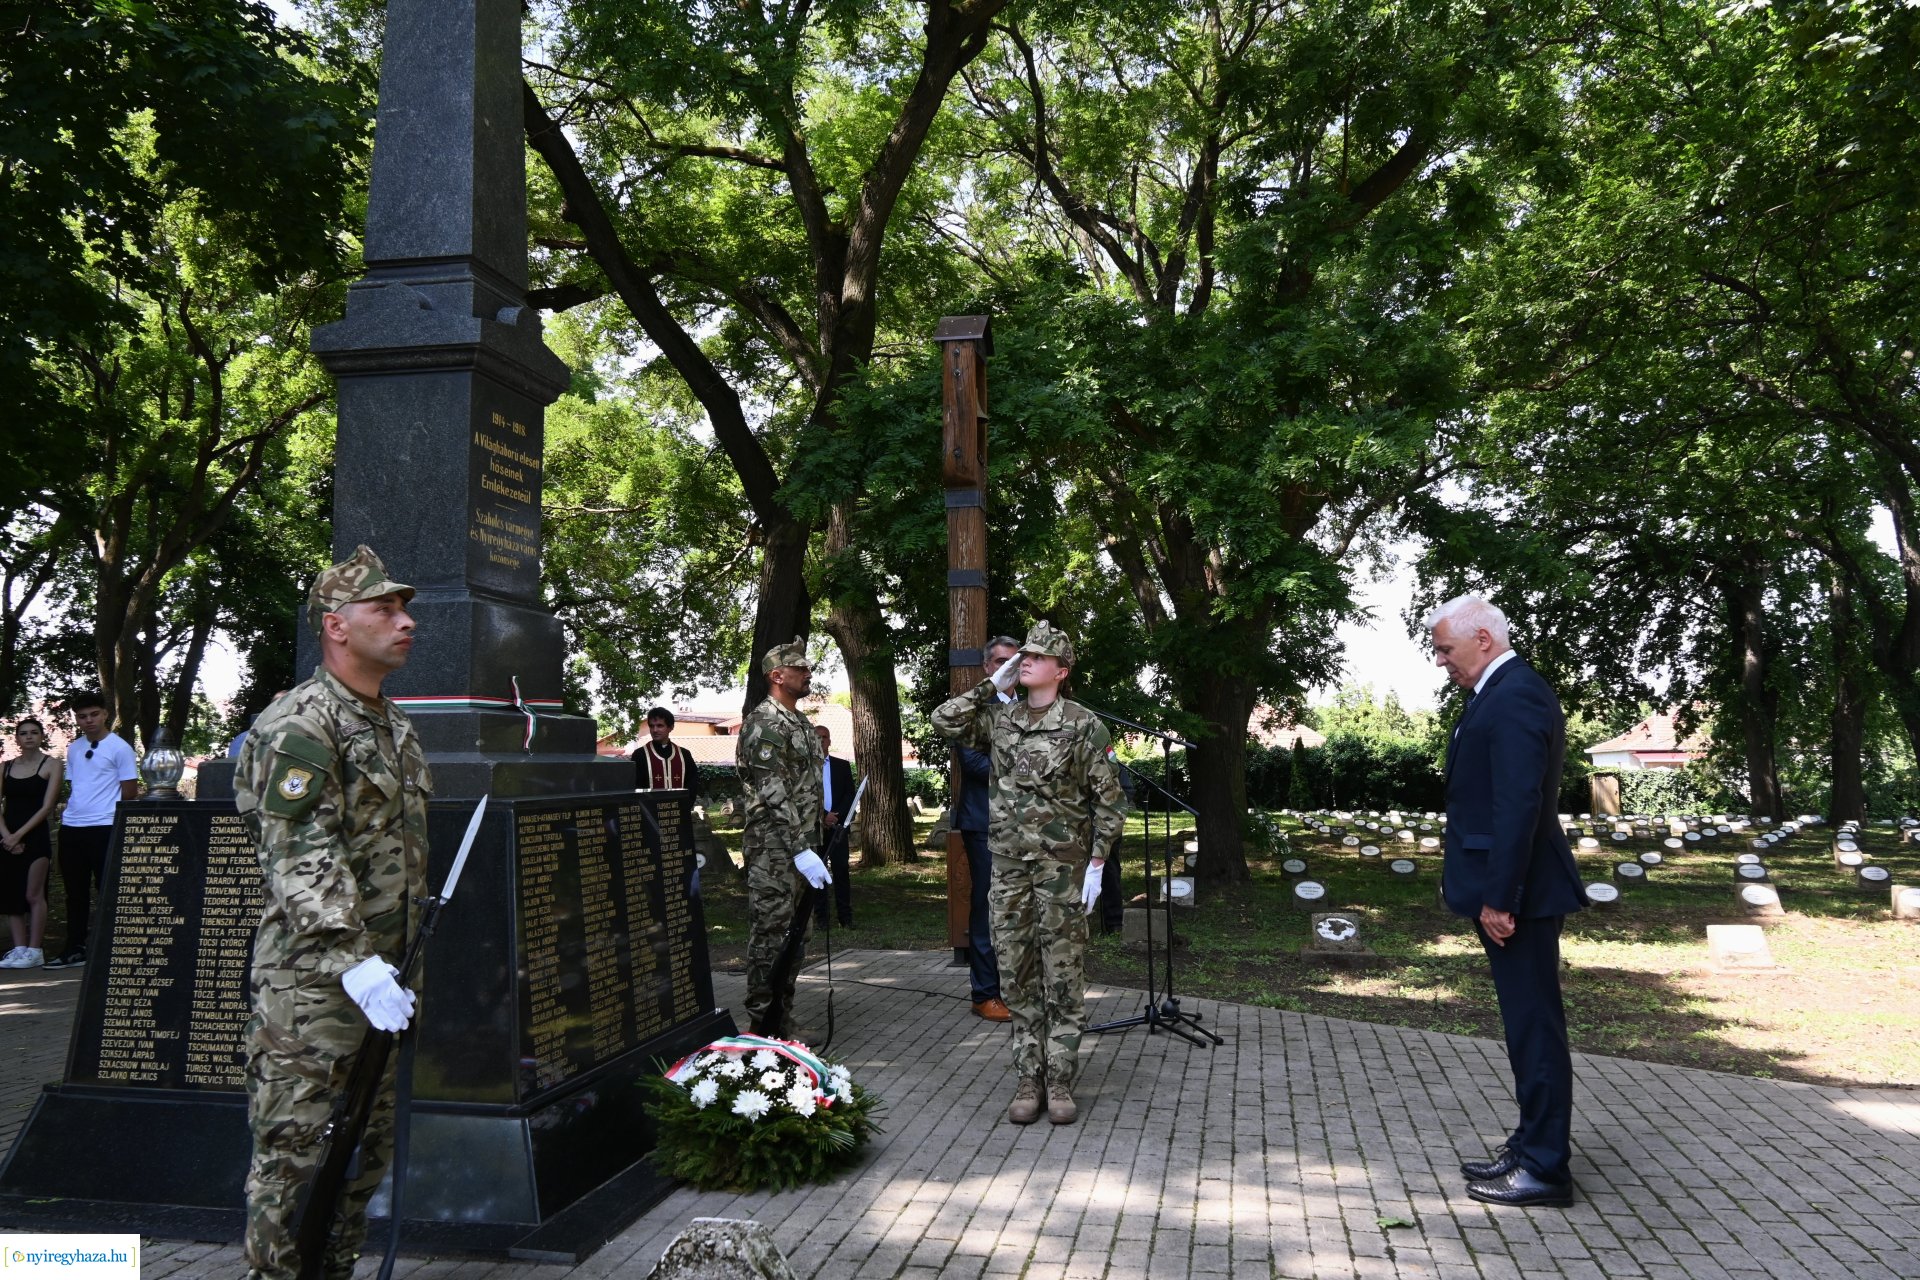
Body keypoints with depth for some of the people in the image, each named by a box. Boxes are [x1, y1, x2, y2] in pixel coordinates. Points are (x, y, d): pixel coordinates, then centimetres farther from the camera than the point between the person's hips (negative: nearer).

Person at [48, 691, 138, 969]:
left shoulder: (119, 748, -5)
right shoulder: (74, 748, 14)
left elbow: (129, 790, -5)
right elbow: (74, 787, 22)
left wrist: (103, 807, 1)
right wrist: (72, 810, 10)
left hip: (104, 828, -6)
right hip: (71, 828, 6)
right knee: (75, 891, 11)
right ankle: (75, 949, 19)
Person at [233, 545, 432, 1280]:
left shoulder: (396, 728, 15)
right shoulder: (299, 726, -14)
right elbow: (301, 859, -23)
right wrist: (352, 963, -30)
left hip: (379, 976, 9)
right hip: (312, 982, -9)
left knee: (366, 1152, 18)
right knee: (293, 1155, 0)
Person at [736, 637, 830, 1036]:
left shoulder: (801, 723, 17)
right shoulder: (763, 724, -13)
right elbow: (774, 796, -21)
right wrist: (800, 851, -25)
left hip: (802, 847, 10)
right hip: (774, 852, -9)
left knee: (795, 935, 13)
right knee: (770, 939, -5)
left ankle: (783, 1019, 22)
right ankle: (764, 1028, 1)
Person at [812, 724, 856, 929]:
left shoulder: (842, 766, 12)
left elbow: (850, 795, 7)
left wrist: (835, 815, -8)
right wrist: (822, 817, -10)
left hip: (837, 825, 1)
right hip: (813, 826, -1)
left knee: (841, 870, -2)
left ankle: (845, 915, 1)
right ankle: (820, 917, 4)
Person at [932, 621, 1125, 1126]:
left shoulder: (1084, 724, -6)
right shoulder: (999, 719, 7)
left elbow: (1108, 799, -5)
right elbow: (944, 720, 4)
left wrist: (1097, 864, -9)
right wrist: (992, 686, 1)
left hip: (1062, 866, -4)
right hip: (1009, 865, 4)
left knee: (1063, 977, 2)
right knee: (1017, 976, 7)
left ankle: (1060, 1083, 12)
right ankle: (1027, 1080, 16)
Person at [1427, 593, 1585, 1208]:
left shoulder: (1514, 697, -18)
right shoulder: (1505, 691, 14)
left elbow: (1519, 805, -24)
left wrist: (1498, 898, -22)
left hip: (1518, 894, -11)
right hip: (1509, 890, 11)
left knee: (1534, 1025, -1)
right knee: (1528, 1022, 17)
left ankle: (1545, 1168, 9)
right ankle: (1533, 1145, 29)